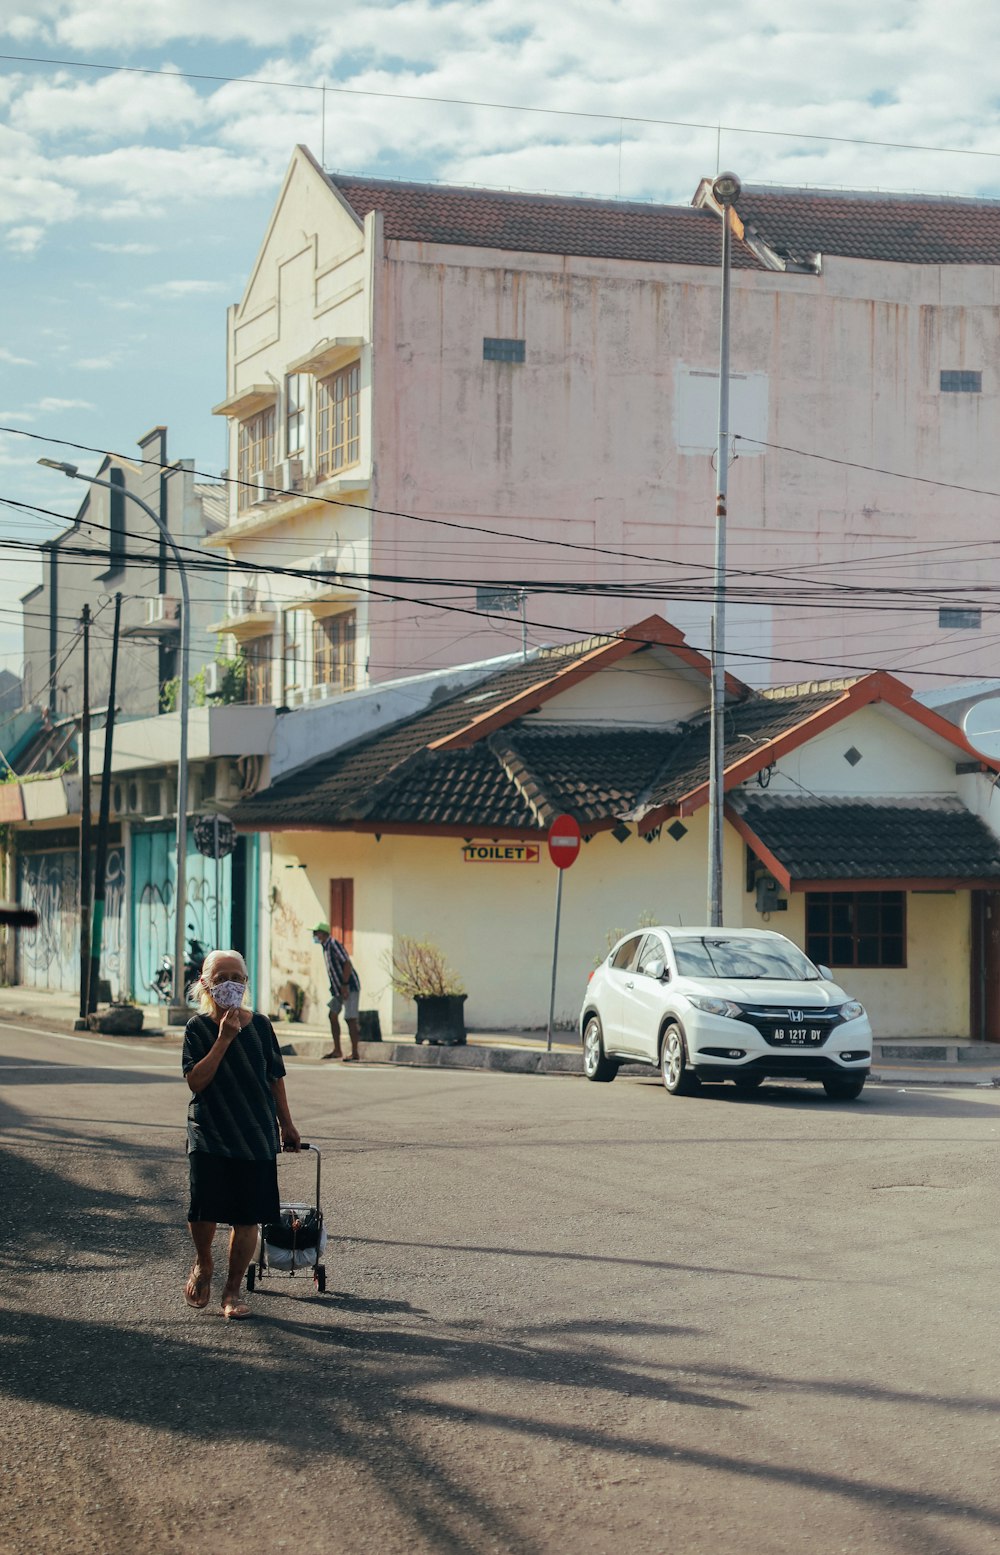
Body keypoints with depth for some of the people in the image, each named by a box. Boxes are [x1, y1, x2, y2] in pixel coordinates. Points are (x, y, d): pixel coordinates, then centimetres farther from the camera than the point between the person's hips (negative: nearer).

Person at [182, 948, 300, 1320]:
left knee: (247, 1218, 1)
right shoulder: (198, 1028, -4)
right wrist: (224, 1039, -20)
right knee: (203, 1210, -8)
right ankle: (202, 1265, 24)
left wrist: (285, 1124, 15)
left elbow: (274, 1077, 12)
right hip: (209, 1136, -2)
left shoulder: (260, 1025, 2)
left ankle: (232, 1290, 16)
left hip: (256, 1136, 2)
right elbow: (196, 1080, -15)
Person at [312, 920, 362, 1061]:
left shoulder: (334, 944, -16)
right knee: (333, 1015, 9)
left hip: (350, 986, -10)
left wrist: (345, 986, -25)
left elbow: (347, 964, -22)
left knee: (350, 1018, -8)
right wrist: (334, 989, 17)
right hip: (338, 988, 10)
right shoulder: (325, 947, 13)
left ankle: (355, 1053, -4)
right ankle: (337, 1051, 15)